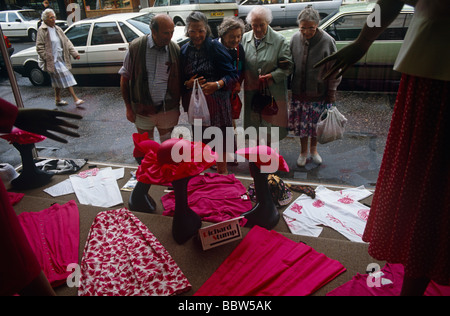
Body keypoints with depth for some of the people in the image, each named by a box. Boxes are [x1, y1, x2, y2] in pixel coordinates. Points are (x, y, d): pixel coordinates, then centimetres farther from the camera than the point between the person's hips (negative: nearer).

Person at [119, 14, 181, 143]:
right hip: (142, 111, 0)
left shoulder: (175, 49, -4)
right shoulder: (135, 47, -8)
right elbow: (124, 78, 0)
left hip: (168, 110, 1)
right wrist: (129, 108, 0)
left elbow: (178, 81, 4)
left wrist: (177, 106, 4)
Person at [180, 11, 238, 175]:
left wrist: (217, 84, -28)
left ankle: (222, 170, 23)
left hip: (216, 101, -4)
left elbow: (232, 75, -11)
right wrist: (188, 84, -10)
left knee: (219, 137, 3)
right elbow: (180, 78, 12)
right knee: (200, 138, 13)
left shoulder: (215, 47, -7)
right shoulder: (184, 50, 6)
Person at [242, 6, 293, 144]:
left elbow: (288, 66, -7)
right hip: (251, 90, 4)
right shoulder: (245, 38, 4)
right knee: (254, 122, 14)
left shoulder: (280, 40, -7)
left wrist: (272, 76, -20)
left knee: (271, 124, 5)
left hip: (273, 91, -3)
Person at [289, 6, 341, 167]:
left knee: (316, 124, 13)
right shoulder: (295, 39, -5)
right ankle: (303, 151, 34)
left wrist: (331, 95, -6)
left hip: (318, 93, -2)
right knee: (301, 123, 12)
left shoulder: (327, 41, -14)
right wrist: (289, 87, 7)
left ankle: (313, 149, 39)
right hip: (298, 91, 2)